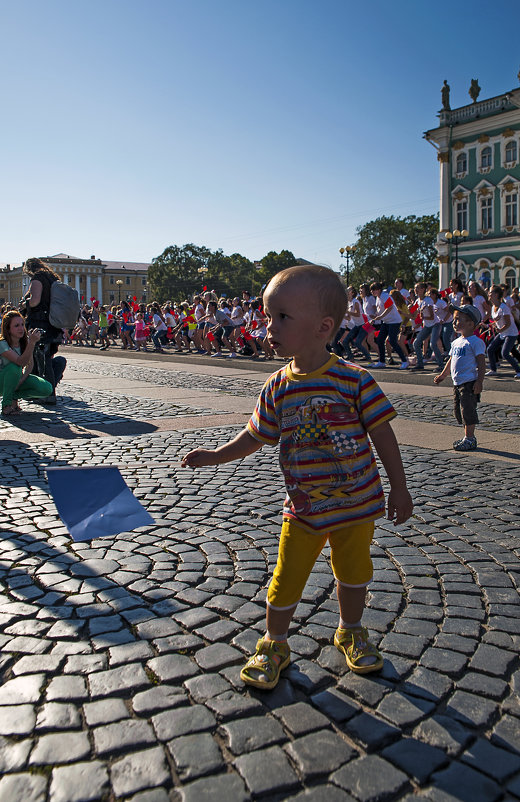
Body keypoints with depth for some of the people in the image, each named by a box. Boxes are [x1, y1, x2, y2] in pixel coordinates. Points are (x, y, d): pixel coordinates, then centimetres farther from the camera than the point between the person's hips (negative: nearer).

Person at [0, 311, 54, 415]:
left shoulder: (25, 341, -6)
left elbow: (29, 365, -3)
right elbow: (21, 362, -37)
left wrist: (20, 381, -20)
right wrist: (32, 342, -49)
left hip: (19, 377, 5)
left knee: (47, 389, -19)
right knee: (14, 367, -39)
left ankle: (14, 396, 2)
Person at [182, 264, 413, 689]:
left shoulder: (354, 379, -16)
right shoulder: (278, 388, -6)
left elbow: (382, 433, -9)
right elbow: (255, 436, 8)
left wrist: (399, 489, -5)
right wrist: (215, 455, 6)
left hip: (356, 502, -1)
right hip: (304, 509, 2)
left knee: (353, 573, 17)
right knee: (286, 580, 8)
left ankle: (351, 632, 44)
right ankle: (274, 645, 31)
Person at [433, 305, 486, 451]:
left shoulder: (475, 342, -11)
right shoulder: (456, 342, 14)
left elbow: (481, 363, -15)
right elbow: (451, 361, 26)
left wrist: (479, 381, -21)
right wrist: (442, 375, 29)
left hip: (469, 383, -9)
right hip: (457, 383, 9)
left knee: (468, 410, -6)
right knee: (459, 411, 12)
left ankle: (469, 438, 2)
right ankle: (468, 437, 24)